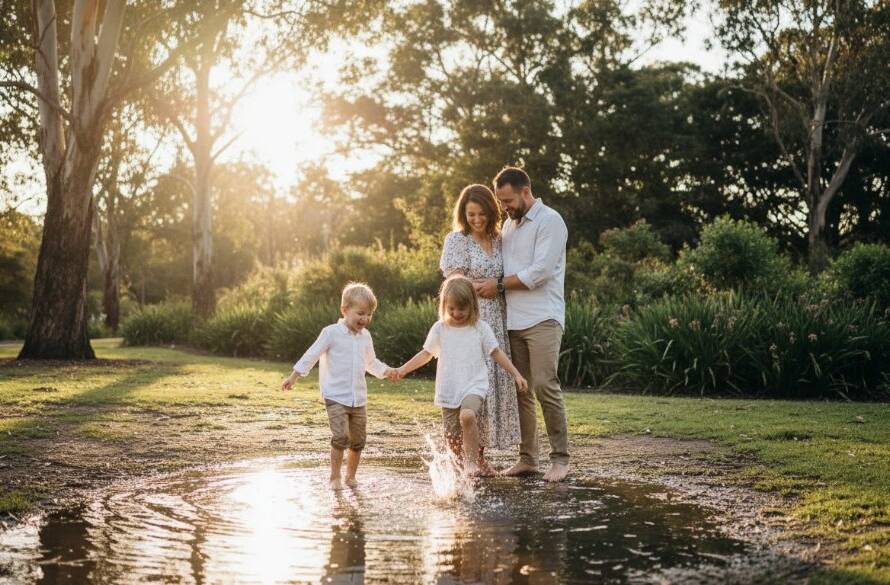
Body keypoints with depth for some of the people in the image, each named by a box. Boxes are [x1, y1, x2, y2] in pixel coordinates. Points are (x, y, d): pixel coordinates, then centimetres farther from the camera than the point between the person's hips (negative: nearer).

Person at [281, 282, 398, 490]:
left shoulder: (365, 336, 9)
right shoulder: (331, 333, -8)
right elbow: (312, 354, -4)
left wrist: (385, 370, 10)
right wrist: (294, 376, -5)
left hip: (358, 399, 6)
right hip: (336, 397, -5)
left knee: (358, 441, 8)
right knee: (341, 437, -17)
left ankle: (351, 476, 25)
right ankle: (335, 477, -4)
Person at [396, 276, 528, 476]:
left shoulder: (481, 328, 2)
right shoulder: (439, 329, 7)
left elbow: (496, 353, 6)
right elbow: (426, 354, 14)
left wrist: (516, 374, 1)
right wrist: (403, 369, 6)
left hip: (474, 386, -3)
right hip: (448, 391, 3)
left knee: (468, 415, -32)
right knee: (452, 439, 2)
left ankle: (472, 461, -21)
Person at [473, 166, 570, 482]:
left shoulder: (549, 221, -6)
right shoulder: (509, 224, 19)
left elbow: (539, 272, -15)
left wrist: (499, 284, -8)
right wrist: (488, 283, 4)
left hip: (542, 319, -7)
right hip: (513, 320, 7)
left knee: (544, 385, -12)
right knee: (519, 389, 6)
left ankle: (560, 458, -4)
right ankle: (527, 458, 12)